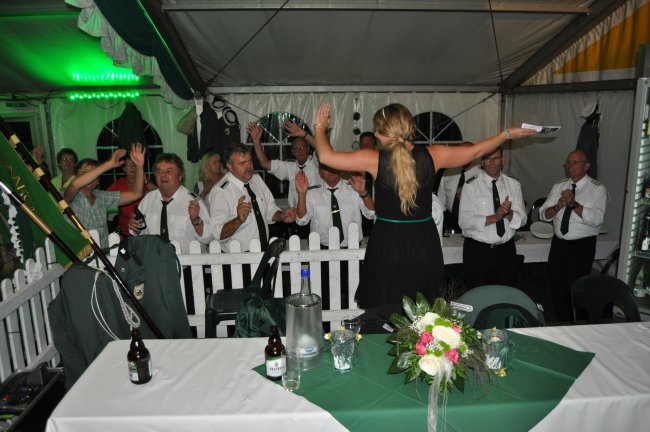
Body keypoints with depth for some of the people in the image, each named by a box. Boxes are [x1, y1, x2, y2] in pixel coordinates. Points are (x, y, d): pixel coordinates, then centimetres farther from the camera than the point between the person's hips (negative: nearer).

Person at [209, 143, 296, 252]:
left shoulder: (257, 179, 8)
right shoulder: (220, 191, -14)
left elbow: (270, 211, 16)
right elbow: (218, 234, -20)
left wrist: (283, 216, -5)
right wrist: (239, 220, -37)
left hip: (266, 249, 5)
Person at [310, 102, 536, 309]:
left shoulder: (374, 160, -12)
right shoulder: (431, 155, -5)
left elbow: (326, 157, -5)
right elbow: (476, 151, 9)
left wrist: (320, 127, 13)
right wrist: (508, 133, 25)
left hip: (387, 246, -3)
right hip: (424, 245, 3)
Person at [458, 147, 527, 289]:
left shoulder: (514, 185, 5)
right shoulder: (471, 186, -8)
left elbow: (522, 219, -1)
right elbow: (464, 221, -16)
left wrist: (508, 213, -23)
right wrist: (495, 217, -25)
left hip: (506, 250, 4)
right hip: (477, 250, -3)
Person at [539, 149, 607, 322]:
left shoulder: (597, 189, -6)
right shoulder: (559, 186, 8)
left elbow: (597, 219, -20)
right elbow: (543, 214, 2)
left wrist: (574, 204, -29)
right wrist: (558, 206, -17)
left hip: (582, 247, -4)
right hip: (558, 244, 5)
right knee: (556, 287, 13)